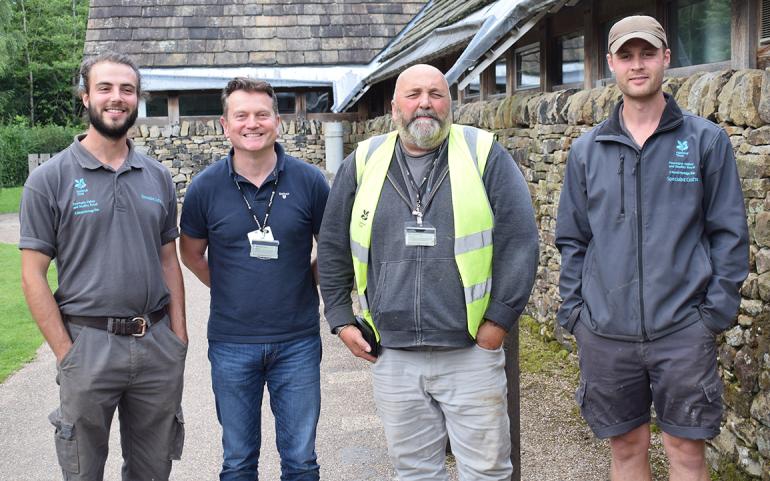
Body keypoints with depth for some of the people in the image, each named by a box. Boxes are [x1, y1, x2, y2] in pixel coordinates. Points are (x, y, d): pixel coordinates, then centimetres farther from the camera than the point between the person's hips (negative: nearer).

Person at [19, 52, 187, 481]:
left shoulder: (158, 177, 7)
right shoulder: (50, 178, -5)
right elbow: (33, 275, -6)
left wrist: (178, 336, 4)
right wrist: (66, 353, -10)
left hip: (157, 344, 3)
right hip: (88, 344, -3)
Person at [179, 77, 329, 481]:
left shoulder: (309, 181, -6)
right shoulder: (206, 187, -4)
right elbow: (191, 253, 10)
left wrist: (305, 287, 4)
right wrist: (229, 291, 5)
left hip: (298, 341, 0)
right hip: (231, 343, 1)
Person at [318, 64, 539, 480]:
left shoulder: (485, 156, -2)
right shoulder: (363, 163, 6)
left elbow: (520, 239, -4)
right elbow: (332, 246, 13)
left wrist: (499, 320, -7)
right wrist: (341, 320, 8)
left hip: (471, 352, -2)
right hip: (392, 356, 3)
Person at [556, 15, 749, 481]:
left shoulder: (706, 140, 1)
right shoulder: (586, 150, 7)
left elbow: (729, 231, 1)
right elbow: (572, 238, 10)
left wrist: (717, 308, -6)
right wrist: (573, 308, 4)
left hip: (683, 329, -2)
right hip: (604, 333, 2)